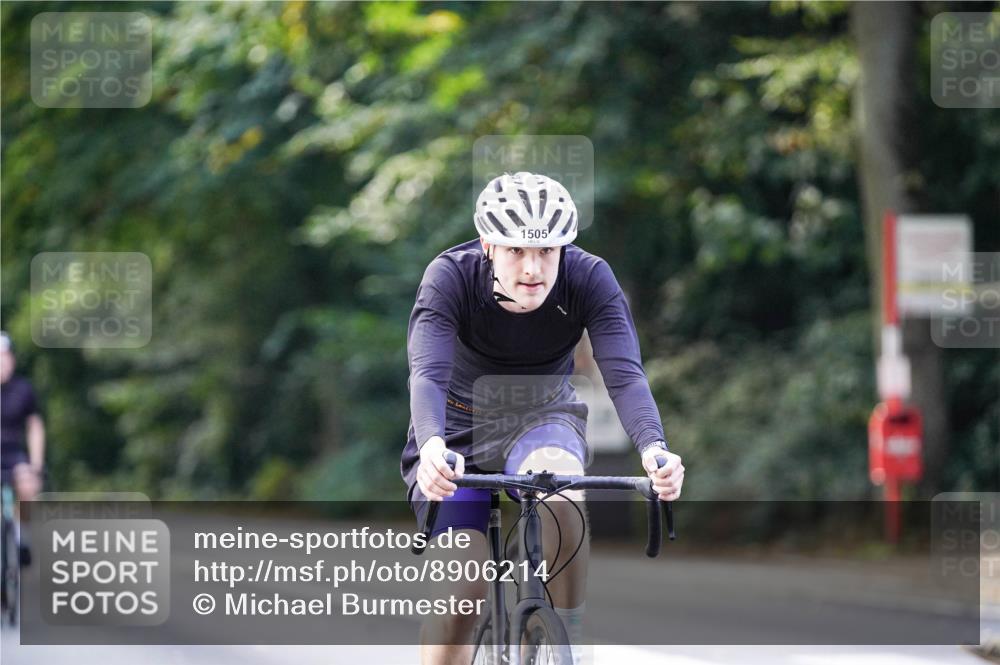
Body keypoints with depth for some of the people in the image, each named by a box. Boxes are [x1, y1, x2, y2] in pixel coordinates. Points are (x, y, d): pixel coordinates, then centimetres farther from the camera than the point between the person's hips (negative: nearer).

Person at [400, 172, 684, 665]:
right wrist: (432, 447, -57)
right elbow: (428, 375, -36)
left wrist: (654, 448, -50)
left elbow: (625, 374, -30)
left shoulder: (589, 278, -20)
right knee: (461, 587, -16)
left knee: (561, 488, -35)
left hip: (544, 420, 1)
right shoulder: (450, 277, -24)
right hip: (461, 427, 0)